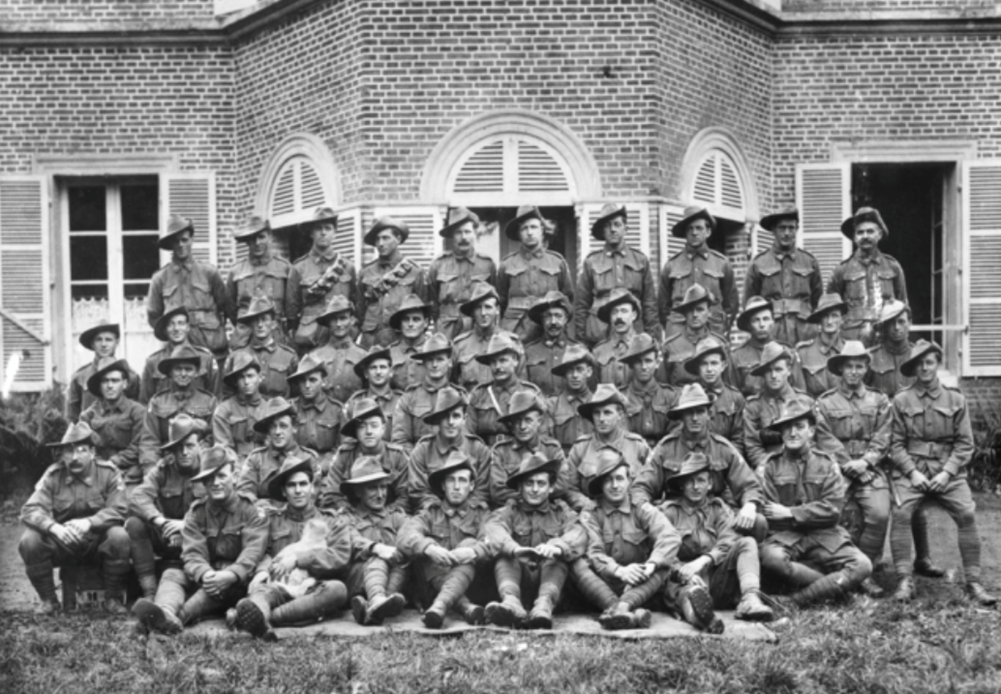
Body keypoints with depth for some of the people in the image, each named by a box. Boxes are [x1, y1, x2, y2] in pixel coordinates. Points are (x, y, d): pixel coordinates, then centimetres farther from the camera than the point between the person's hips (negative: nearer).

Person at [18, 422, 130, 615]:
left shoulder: (108, 473, -8)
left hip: (99, 542, -2)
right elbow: (30, 510, -14)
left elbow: (117, 510, -17)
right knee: (28, 541, -24)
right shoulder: (53, 476, -4)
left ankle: (113, 599, -11)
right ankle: (48, 600, -4)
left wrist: (88, 523, -34)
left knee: (119, 536, -33)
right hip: (62, 543, 2)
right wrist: (54, 527, -35)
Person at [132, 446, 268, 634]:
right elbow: (192, 554, -5)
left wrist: (230, 575, -35)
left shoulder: (251, 510, 1)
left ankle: (179, 616, -54)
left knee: (228, 583, -35)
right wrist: (205, 575, -30)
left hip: (238, 585, -3)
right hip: (202, 579, 3)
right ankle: (166, 612, -55)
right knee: (171, 574, -22)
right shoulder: (196, 513, 9)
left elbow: (253, 552, -14)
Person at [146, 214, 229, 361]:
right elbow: (153, 316, 13)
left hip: (211, 348, 0)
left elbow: (226, 308, 10)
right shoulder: (160, 278, 5)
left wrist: (216, 331, 4)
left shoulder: (208, 272, 4)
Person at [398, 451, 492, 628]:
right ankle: (466, 607, -41)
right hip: (431, 588, 1)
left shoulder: (480, 513, 13)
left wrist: (473, 551, -31)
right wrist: (429, 548, -32)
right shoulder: (430, 513, 12)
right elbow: (406, 536, -10)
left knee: (469, 544, -24)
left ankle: (439, 607, -48)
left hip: (470, 584, -1)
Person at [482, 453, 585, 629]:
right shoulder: (510, 511, 12)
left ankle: (544, 606, -53)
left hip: (551, 577, 0)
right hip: (518, 580, 0)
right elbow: (493, 528, -13)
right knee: (504, 557, -26)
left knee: (557, 560, -28)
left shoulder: (561, 512, 14)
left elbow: (577, 535, -10)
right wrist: (514, 548, -37)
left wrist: (557, 547, -36)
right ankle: (511, 603, -53)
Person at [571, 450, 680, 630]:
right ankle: (630, 613, -48)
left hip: (639, 588, 1)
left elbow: (671, 537, -12)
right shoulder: (590, 516, 7)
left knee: (666, 565, -25)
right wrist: (619, 571, -30)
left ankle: (623, 606, -49)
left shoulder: (643, 511, 7)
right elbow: (594, 553, -9)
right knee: (578, 564, -27)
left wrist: (651, 565, -31)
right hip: (603, 586, 0)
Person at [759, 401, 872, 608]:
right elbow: (768, 513, -1)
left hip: (824, 536, 2)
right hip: (786, 535, -2)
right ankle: (837, 584, -18)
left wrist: (790, 513, -9)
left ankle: (799, 599, -25)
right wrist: (812, 514, -9)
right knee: (770, 557, -36)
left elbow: (832, 509, -2)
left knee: (863, 566, -23)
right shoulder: (772, 465, 5)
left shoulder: (826, 463, 9)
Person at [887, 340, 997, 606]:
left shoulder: (956, 399, 7)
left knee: (967, 514, -21)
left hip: (948, 470, 1)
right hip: (911, 469, -1)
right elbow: (896, 444, 3)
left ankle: (973, 582, -11)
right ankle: (905, 581, -18)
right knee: (901, 513, -25)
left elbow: (965, 443, 5)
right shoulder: (901, 400, 3)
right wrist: (913, 472, -10)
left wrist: (946, 472, -7)